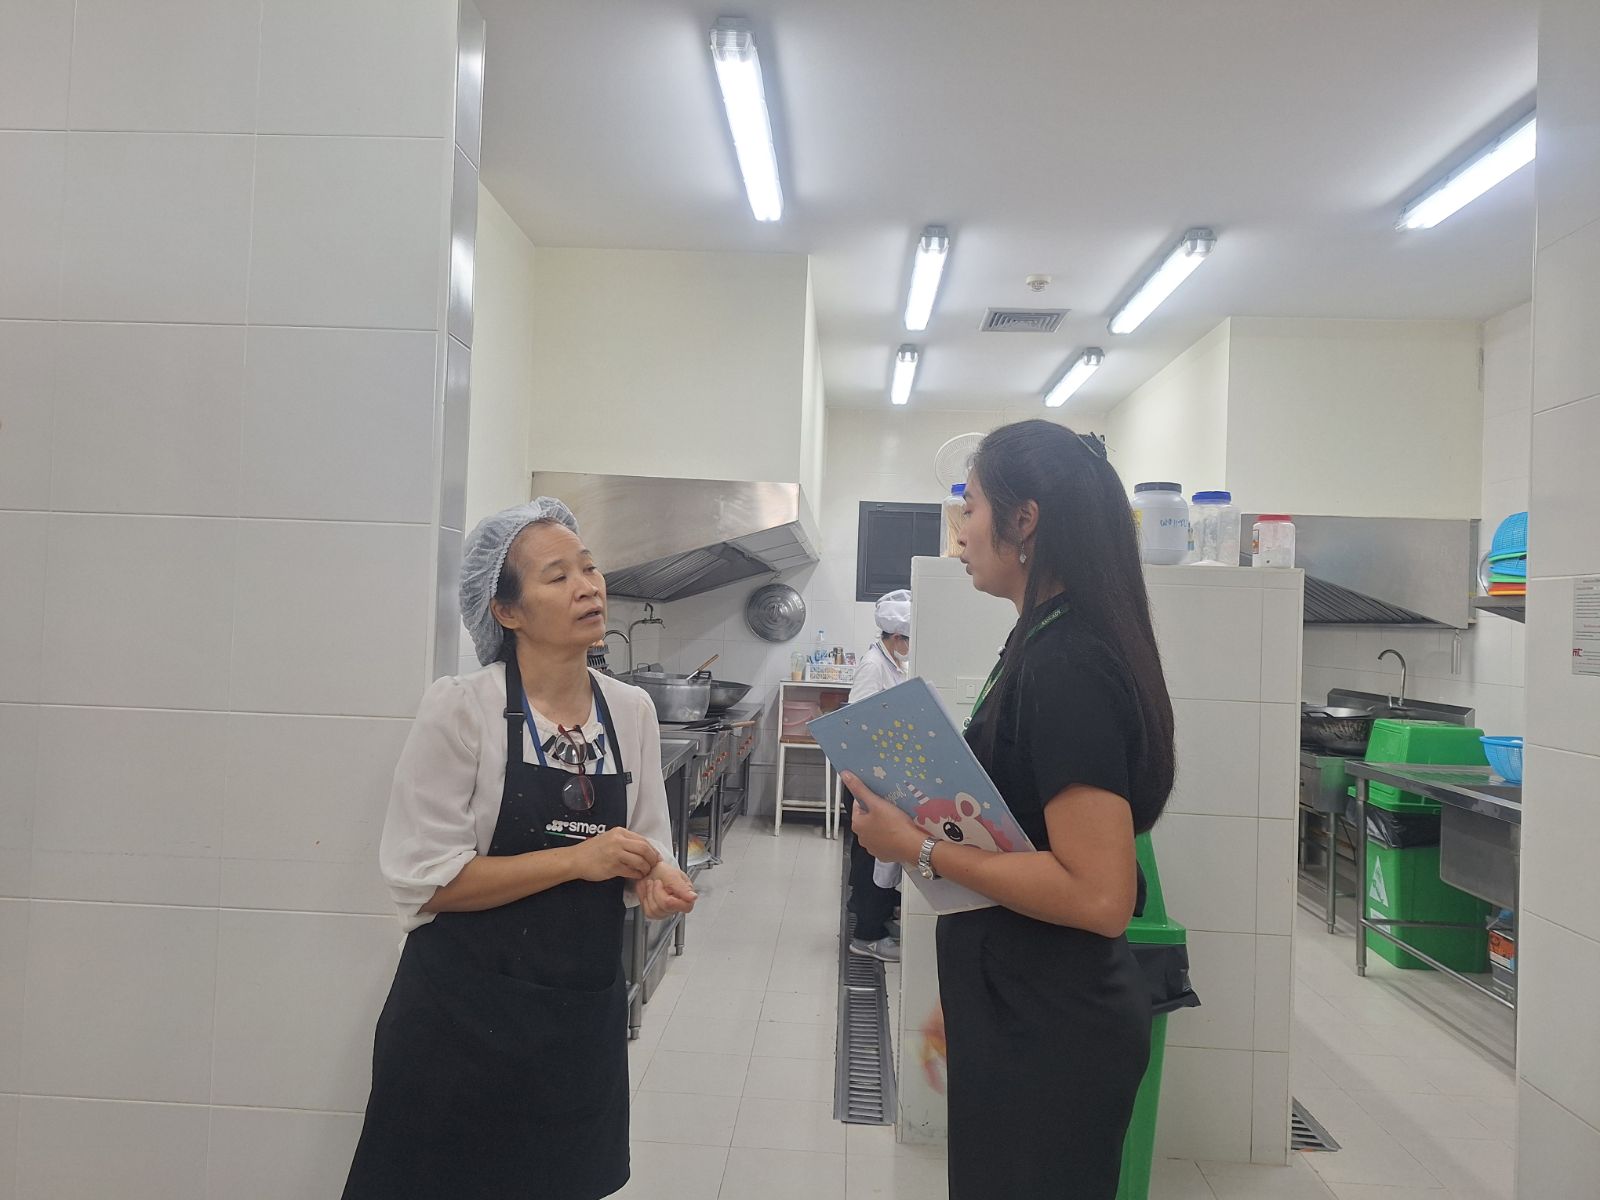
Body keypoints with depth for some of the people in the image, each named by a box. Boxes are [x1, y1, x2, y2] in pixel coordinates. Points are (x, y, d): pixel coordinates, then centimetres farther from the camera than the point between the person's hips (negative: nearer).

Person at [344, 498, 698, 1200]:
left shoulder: (633, 711, 2)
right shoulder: (460, 709, -13)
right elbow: (423, 879, -16)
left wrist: (653, 879, -11)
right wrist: (576, 860, -21)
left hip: (586, 1012, 5)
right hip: (467, 1012, -4)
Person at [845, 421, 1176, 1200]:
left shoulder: (1065, 668, -24)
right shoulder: (1047, 646, 8)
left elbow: (1100, 895, -28)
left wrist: (920, 849, -22)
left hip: (1047, 1033, -9)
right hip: (1029, 1014, 9)